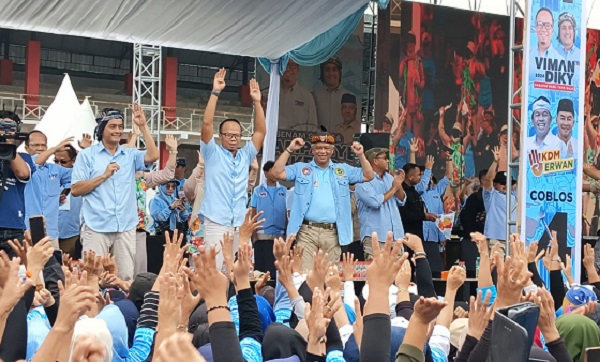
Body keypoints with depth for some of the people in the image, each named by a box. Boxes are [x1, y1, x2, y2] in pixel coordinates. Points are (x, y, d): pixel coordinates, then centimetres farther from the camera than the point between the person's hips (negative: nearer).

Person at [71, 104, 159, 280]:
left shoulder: (130, 155, 12)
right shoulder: (87, 155, 3)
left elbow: (153, 156, -7)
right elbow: (75, 189, -2)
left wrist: (143, 126, -9)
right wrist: (104, 175, -11)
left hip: (126, 227, 3)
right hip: (97, 227, -3)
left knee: (126, 277, 5)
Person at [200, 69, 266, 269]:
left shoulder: (245, 156, 14)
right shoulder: (212, 154, 3)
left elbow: (261, 131, 8)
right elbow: (207, 124, -8)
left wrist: (257, 102, 0)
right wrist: (215, 92, -14)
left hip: (241, 225, 4)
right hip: (216, 224, -4)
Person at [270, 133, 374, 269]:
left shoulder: (343, 170, 16)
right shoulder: (301, 168, 10)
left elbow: (368, 176, 12)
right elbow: (276, 173, 0)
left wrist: (360, 155, 0)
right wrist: (289, 150, -5)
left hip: (332, 233, 2)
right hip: (307, 232, -2)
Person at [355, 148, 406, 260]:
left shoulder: (389, 178, 15)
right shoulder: (364, 180, -7)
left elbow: (401, 201, 15)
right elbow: (375, 202, -20)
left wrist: (399, 185, -4)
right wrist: (393, 189, -7)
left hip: (396, 234, 7)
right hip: (375, 235, -7)